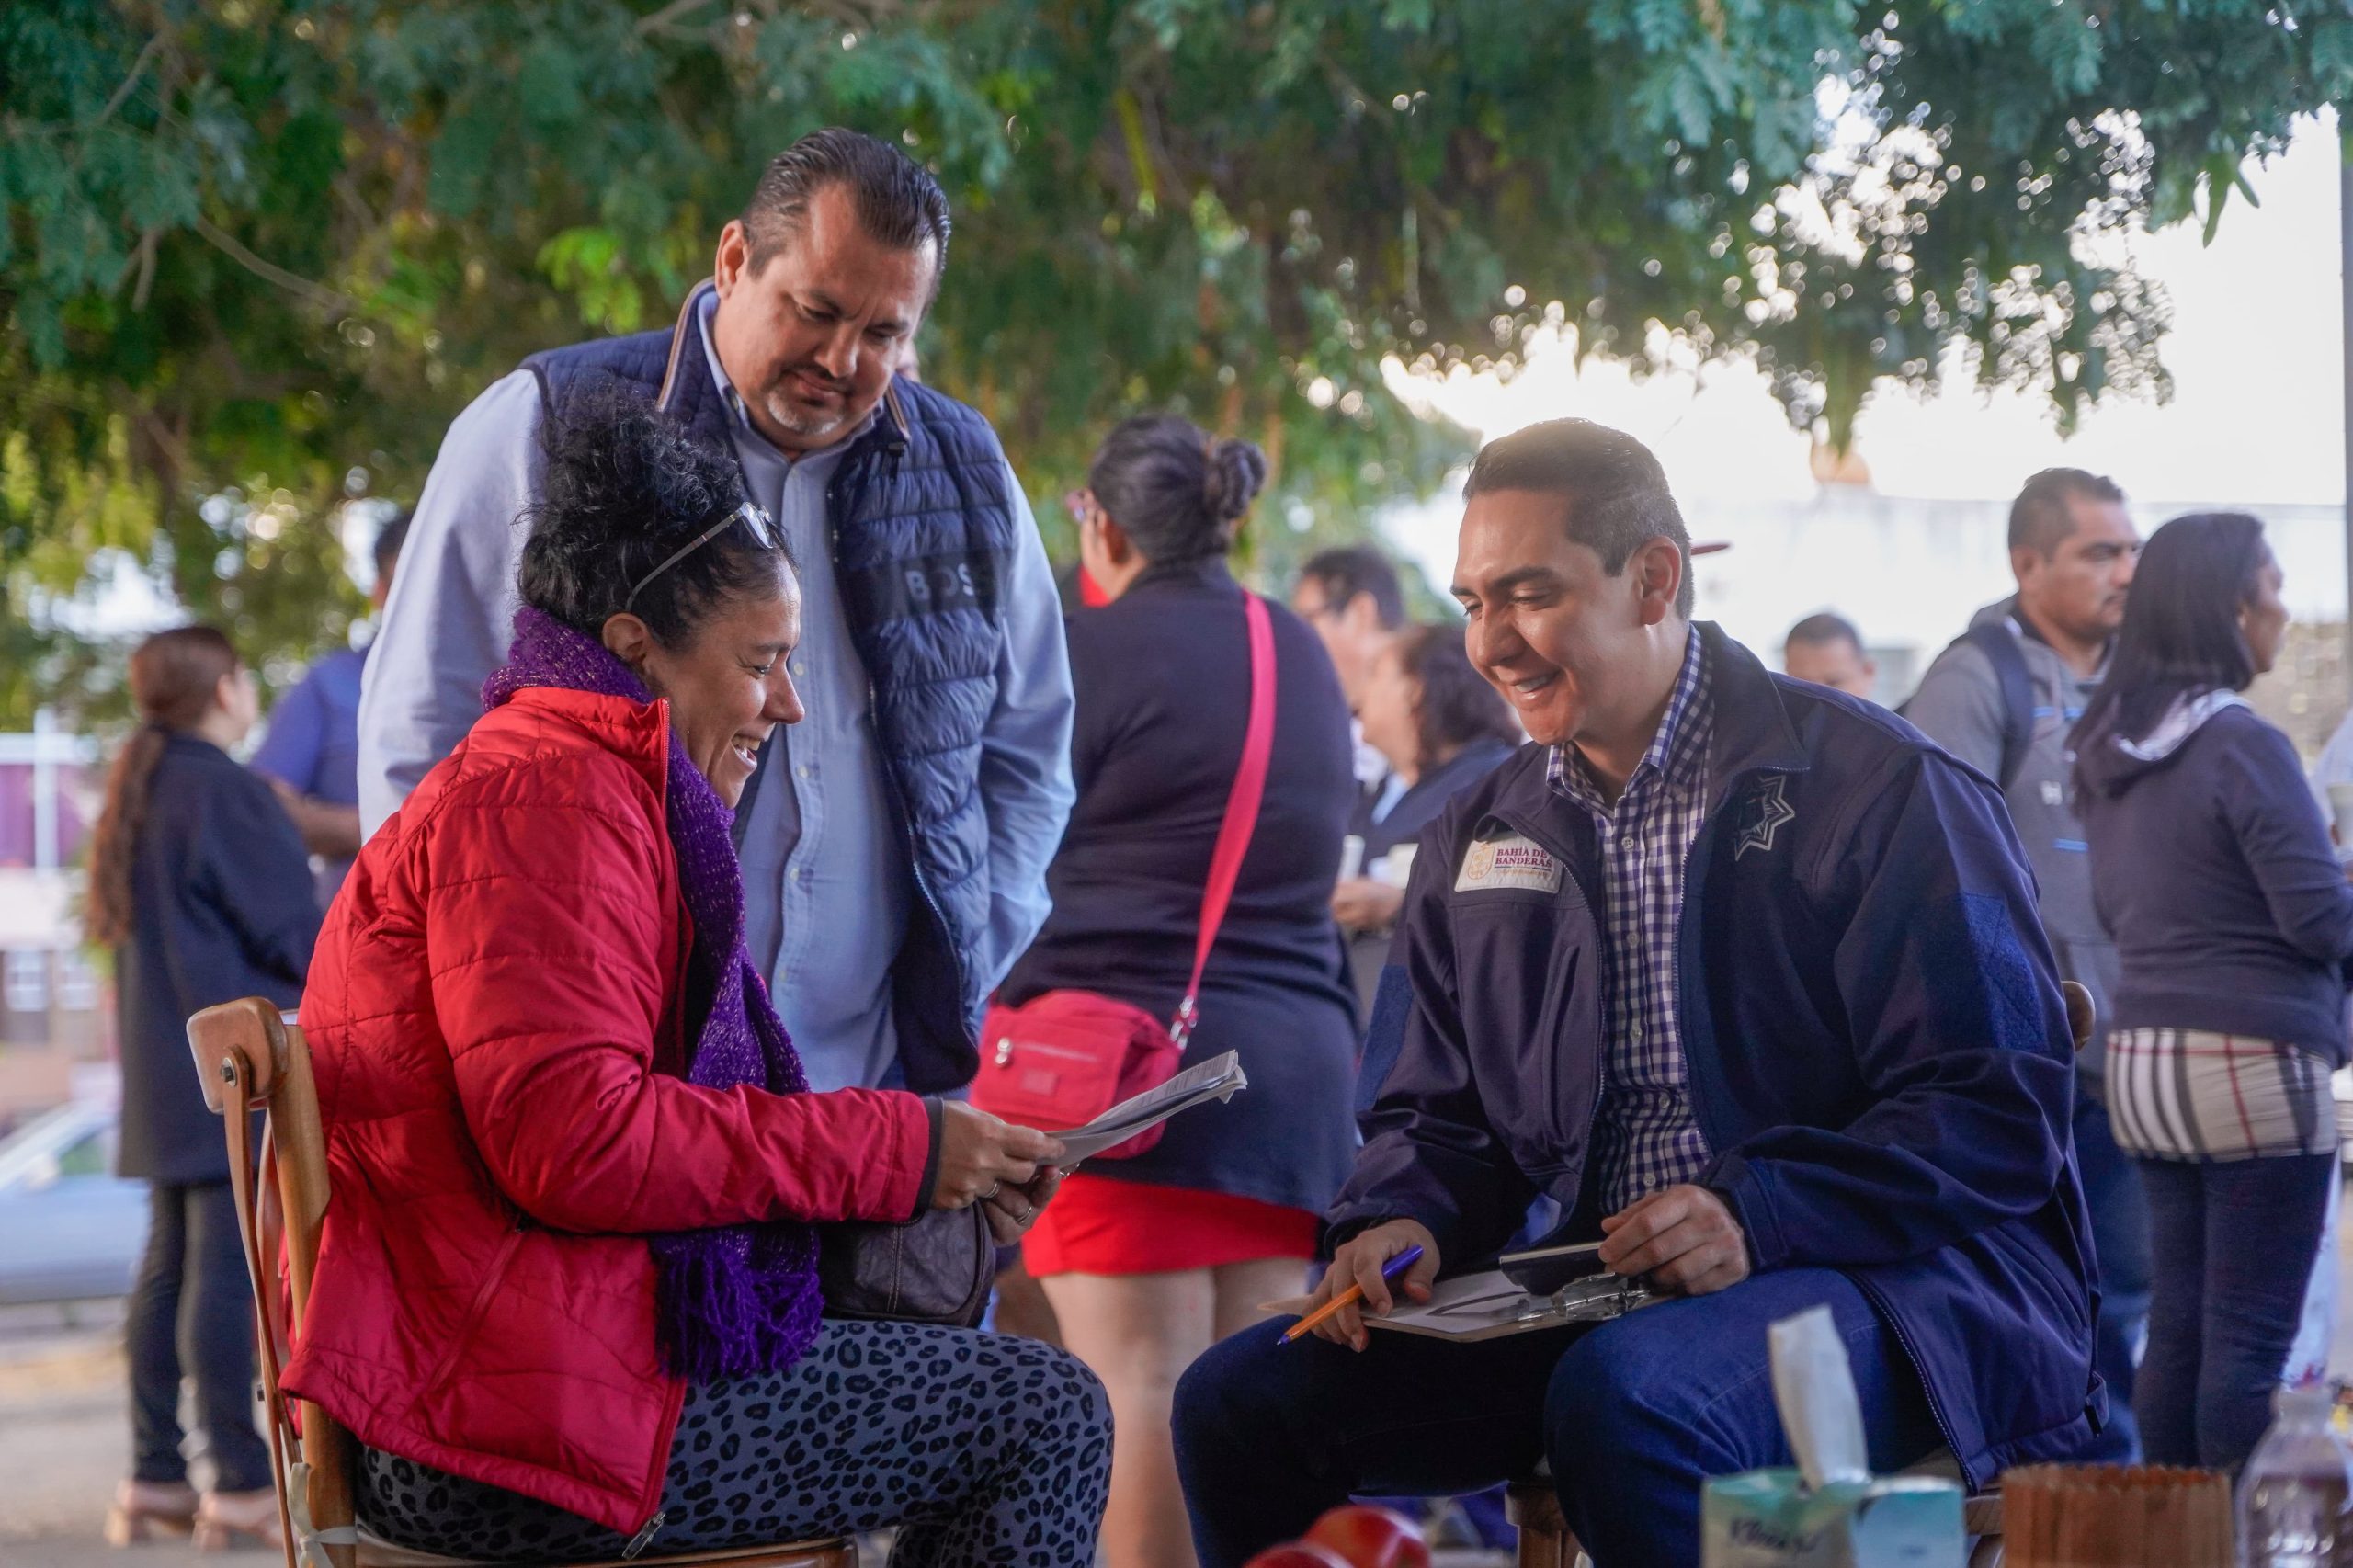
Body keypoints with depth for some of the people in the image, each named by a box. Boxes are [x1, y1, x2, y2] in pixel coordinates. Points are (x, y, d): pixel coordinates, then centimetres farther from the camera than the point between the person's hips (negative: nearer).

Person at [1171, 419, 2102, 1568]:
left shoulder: (1875, 789, -7)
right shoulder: (1478, 837, 14)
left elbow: (2006, 1114, -12)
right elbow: (1441, 1116, 19)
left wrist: (1761, 1214, -25)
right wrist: (1404, 1219, -5)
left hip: (1893, 1281, -6)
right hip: (1602, 1292, 6)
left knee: (1623, 1400, -38)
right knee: (1238, 1400, -10)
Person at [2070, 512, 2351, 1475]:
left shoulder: (2108, 750, 10)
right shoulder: (2242, 745, -14)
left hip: (2141, 1063, 8)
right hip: (2250, 1066, -8)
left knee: (2177, 1325, 11)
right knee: (2250, 1340, -4)